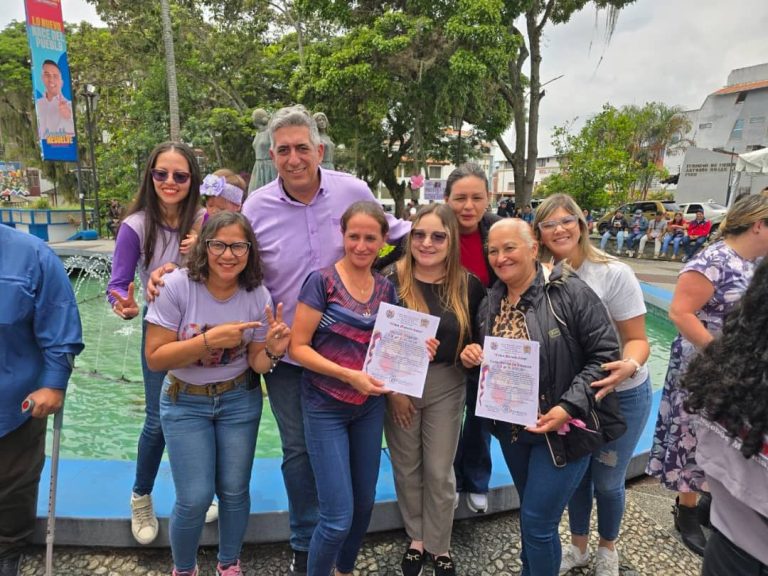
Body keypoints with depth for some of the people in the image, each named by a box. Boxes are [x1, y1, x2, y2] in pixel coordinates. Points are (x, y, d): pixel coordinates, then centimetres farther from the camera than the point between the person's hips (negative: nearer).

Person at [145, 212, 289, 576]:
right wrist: (210, 340, -30)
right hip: (185, 402, -2)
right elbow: (155, 359, -19)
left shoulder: (257, 296, -13)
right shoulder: (176, 286, -20)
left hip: (240, 401, 2)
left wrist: (272, 351, -28)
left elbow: (256, 364, -6)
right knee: (195, 499, -1)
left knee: (235, 491, 11)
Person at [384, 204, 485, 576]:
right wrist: (391, 388, -11)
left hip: (446, 387, 1)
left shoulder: (468, 285, -6)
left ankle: (439, 545, 37)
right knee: (406, 467, 15)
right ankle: (416, 537, 40)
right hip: (398, 385, 0)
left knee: (440, 471, 13)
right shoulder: (392, 279, -11)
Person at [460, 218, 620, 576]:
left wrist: (569, 407, -24)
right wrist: (471, 356, -7)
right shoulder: (490, 304, 3)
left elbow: (605, 355, -17)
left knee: (538, 522, 1)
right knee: (531, 513, 23)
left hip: (562, 430, -6)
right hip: (512, 428, 6)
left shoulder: (569, 292, -17)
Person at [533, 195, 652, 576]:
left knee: (607, 480, 13)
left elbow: (637, 339, -16)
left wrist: (630, 366, -38)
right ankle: (578, 545, 44)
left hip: (621, 395, -2)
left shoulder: (613, 273, -20)